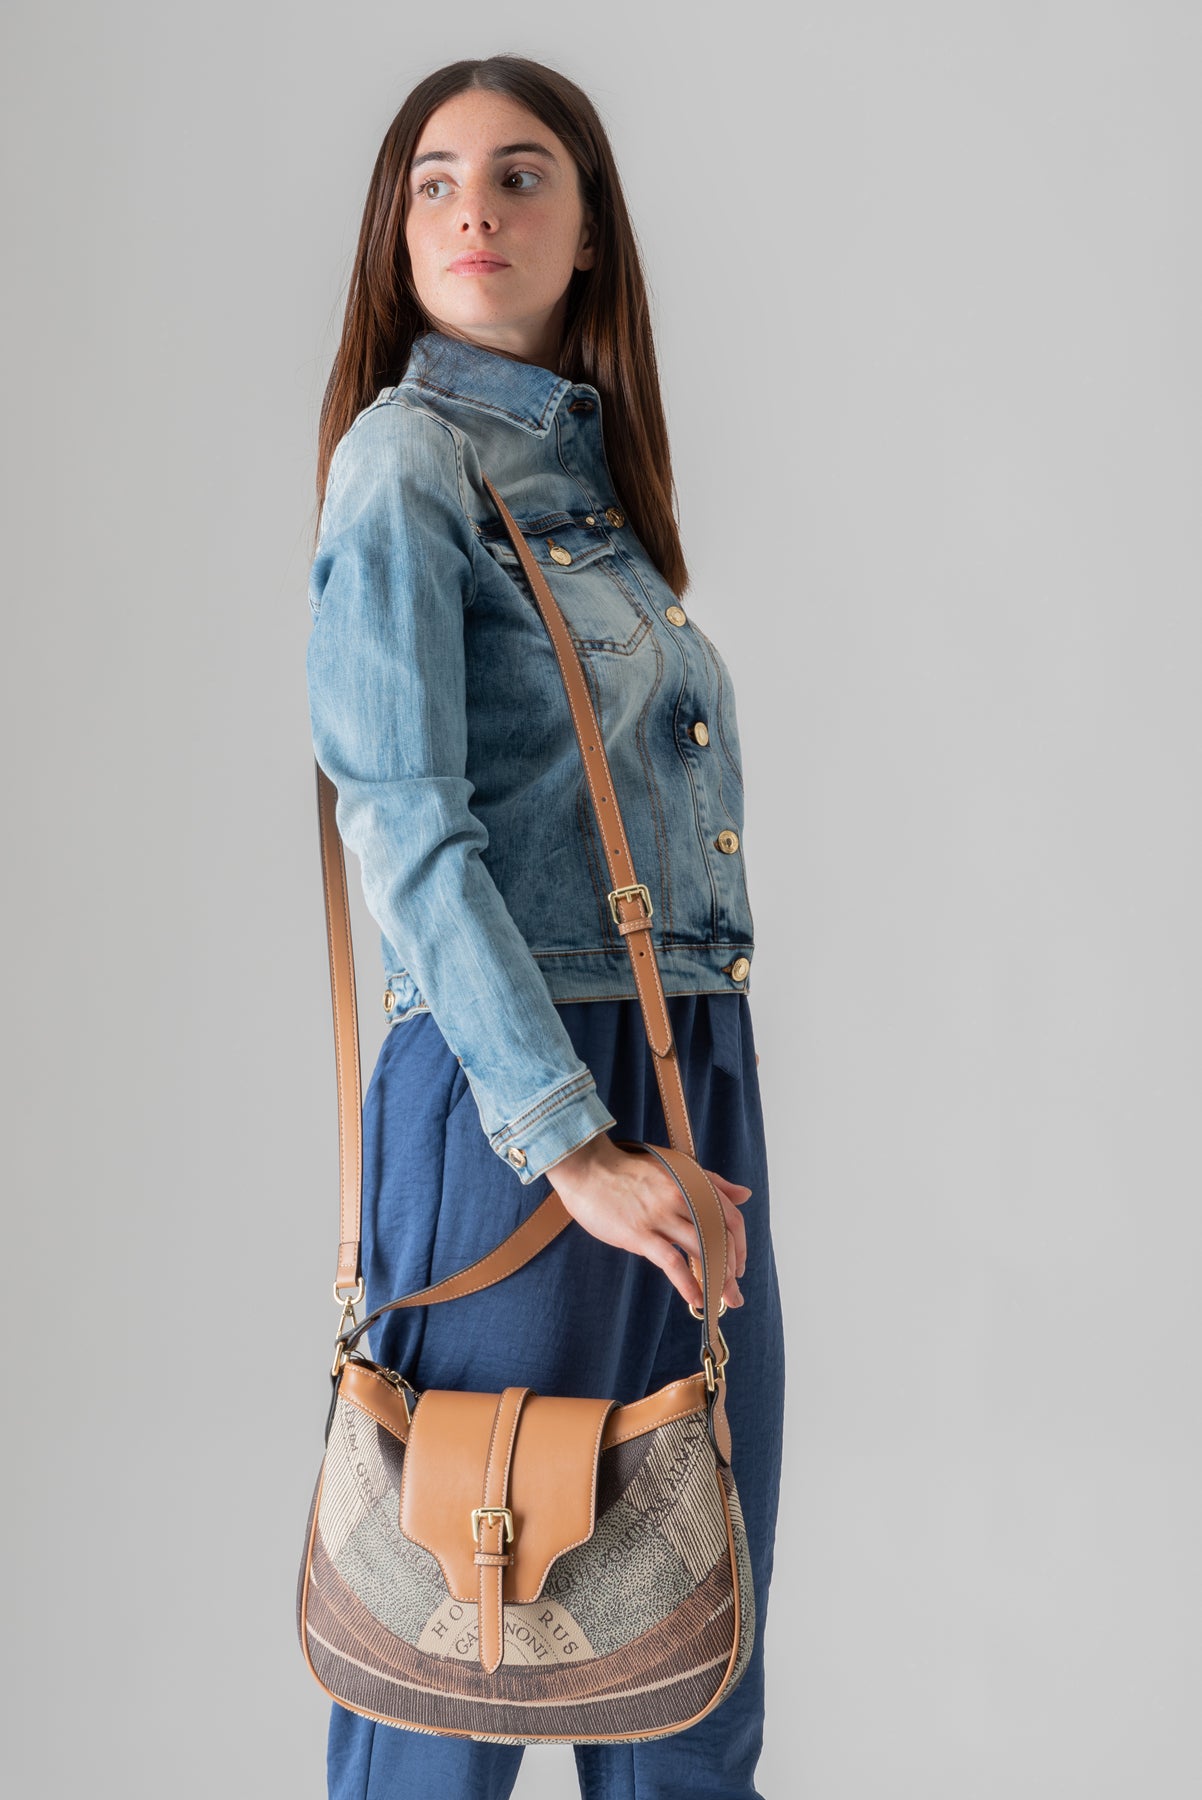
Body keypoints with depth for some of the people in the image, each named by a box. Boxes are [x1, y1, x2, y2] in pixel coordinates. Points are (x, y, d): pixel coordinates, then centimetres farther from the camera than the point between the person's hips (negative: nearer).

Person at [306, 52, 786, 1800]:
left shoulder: (597, 471, 15)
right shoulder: (406, 455, -6)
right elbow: (406, 830, -15)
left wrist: (688, 1126, 14)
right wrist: (569, 1140, -20)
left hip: (697, 1067, 7)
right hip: (509, 1071, -7)